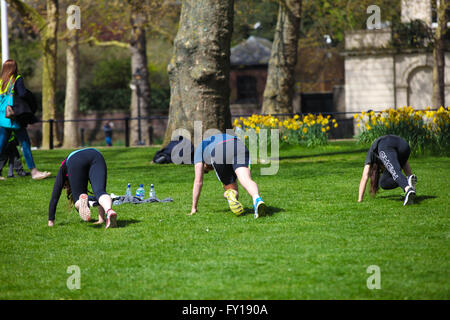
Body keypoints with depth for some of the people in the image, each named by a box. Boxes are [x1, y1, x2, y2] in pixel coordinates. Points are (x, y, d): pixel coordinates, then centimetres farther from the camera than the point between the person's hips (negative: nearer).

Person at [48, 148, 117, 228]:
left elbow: (54, 197, 33)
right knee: (99, 191, -14)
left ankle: (82, 201, -34)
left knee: (78, 200, 3)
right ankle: (109, 211, -48)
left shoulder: (64, 168, 39)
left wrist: (50, 221, 36)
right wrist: (101, 219, 45)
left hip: (75, 161, -2)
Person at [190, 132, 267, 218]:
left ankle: (231, 195, -24)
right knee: (247, 181, -17)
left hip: (219, 155, -3)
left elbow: (198, 181, 30)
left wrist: (194, 208, 32)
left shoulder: (200, 148, 38)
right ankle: (256, 199, -50)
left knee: (230, 188, 12)